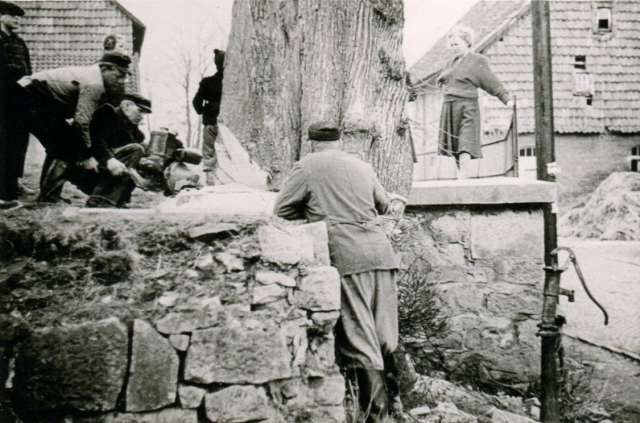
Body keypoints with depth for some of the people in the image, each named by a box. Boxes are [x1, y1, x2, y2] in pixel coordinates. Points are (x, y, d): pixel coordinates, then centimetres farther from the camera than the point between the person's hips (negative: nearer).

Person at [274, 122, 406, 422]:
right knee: (386, 335, 14)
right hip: (380, 251, 6)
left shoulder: (307, 167, 5)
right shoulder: (362, 166, 19)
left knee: (359, 340, -1)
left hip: (347, 257, -6)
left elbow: (281, 211, 7)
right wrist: (392, 200, 56)